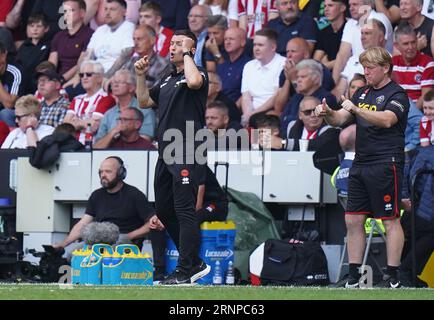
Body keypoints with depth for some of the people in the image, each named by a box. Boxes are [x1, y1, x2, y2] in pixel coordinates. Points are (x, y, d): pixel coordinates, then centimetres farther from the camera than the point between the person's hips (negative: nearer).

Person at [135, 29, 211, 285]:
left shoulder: (198, 73, -5)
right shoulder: (167, 80, 21)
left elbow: (194, 81, -29)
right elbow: (145, 102, 26)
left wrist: (186, 55, -14)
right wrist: (141, 76, 13)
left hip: (187, 154, -9)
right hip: (166, 153, 10)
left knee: (184, 210, -10)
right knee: (163, 208, 12)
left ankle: (186, 271, -8)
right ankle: (196, 262, 21)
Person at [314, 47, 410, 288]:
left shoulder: (397, 94, -5)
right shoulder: (363, 93, 17)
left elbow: (386, 120, -23)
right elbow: (340, 120, 15)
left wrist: (356, 109, -32)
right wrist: (327, 113, -7)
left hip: (386, 166, -8)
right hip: (361, 165, 8)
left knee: (390, 221, -4)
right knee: (353, 220, 6)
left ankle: (393, 277, -1)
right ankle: (354, 277, 10)